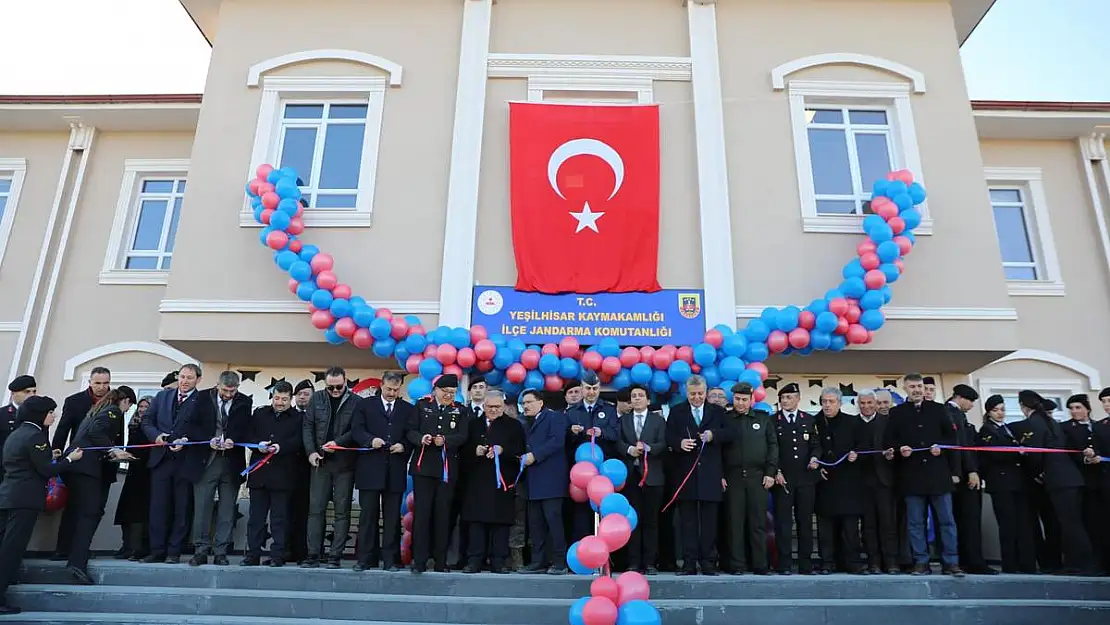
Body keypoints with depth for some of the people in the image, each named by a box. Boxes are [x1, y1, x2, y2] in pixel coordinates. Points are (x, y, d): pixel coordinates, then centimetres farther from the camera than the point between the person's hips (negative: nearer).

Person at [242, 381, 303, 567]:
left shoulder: (298, 418, 4)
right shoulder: (259, 414, 15)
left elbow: (298, 441, -7)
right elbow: (246, 435, 9)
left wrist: (281, 447, -21)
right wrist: (258, 444, -9)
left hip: (282, 475, -3)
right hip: (259, 473, 3)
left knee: (280, 518, 1)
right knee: (255, 516, 8)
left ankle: (277, 556, 7)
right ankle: (253, 555, 17)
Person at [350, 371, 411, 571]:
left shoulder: (408, 409, 11)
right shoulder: (365, 405, 9)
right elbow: (356, 430, 1)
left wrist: (404, 446, -11)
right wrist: (371, 440, -16)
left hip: (395, 470, 1)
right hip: (370, 469, -1)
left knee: (392, 516, 4)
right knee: (368, 515, 4)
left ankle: (390, 559, 10)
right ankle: (365, 558, 11)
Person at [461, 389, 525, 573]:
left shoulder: (514, 426, 9)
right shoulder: (473, 425, 15)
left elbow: (520, 451, -1)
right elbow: (464, 451, 11)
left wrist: (502, 450, -15)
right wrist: (475, 451, -9)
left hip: (503, 481, -1)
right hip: (477, 481, 2)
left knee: (501, 521, -1)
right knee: (476, 520, 0)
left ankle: (498, 561, 6)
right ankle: (475, 560, 6)